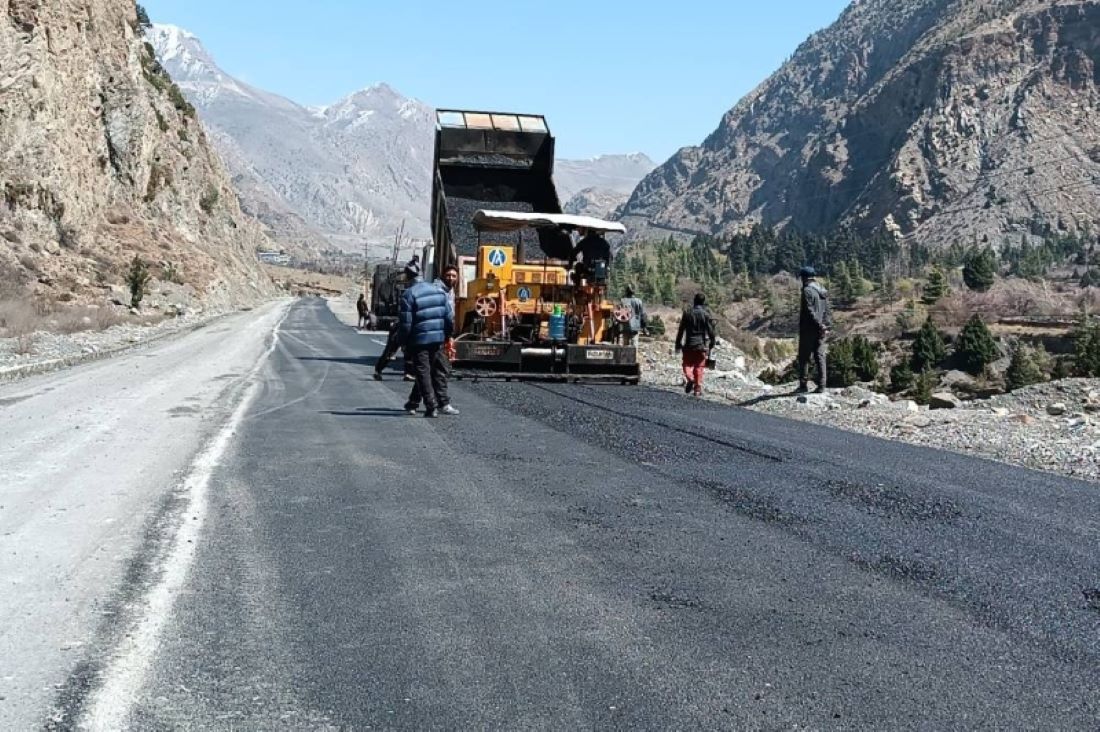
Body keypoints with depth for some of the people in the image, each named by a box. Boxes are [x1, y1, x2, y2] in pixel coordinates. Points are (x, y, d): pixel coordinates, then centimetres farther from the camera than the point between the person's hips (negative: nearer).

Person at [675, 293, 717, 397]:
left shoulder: (687, 312, 1)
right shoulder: (706, 314, -4)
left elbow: (681, 330, 3)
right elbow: (711, 331, -4)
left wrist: (678, 344, 10)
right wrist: (712, 344, 8)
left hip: (689, 344, 1)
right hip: (702, 345, -1)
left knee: (687, 364, 11)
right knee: (699, 367, 6)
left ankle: (689, 378, -18)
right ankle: (698, 389, 5)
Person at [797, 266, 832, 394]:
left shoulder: (807, 291, -12)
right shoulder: (823, 291, 13)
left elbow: (809, 311, -19)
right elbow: (828, 311, 12)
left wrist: (819, 325, -15)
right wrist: (827, 326, 9)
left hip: (808, 330, -7)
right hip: (821, 330, 7)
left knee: (804, 358, 1)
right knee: (820, 357, 6)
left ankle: (803, 385, 1)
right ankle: (821, 386, 3)